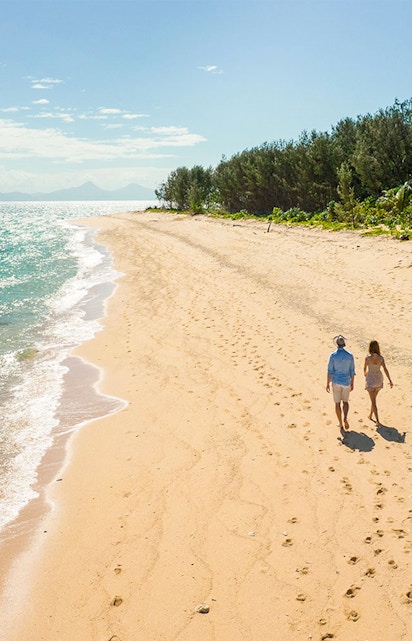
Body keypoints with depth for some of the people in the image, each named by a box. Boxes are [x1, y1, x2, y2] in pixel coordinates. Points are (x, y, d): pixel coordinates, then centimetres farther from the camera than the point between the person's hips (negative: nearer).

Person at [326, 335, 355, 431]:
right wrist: (352, 383, 11)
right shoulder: (350, 355, -6)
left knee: (337, 403, 11)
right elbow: (352, 371, -1)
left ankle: (341, 424, 17)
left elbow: (330, 371, -11)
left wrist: (328, 384, -2)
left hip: (336, 382, -2)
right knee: (345, 402, 18)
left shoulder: (333, 355, -12)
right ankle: (345, 418, -6)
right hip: (346, 382, 2)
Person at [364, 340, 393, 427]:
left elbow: (365, 368, -3)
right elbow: (385, 370, -11)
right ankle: (370, 415, 39)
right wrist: (390, 381, -6)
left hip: (370, 379, -4)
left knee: (373, 401, 1)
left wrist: (365, 374, 20)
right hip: (379, 379, 4)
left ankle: (377, 421, -7)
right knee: (373, 398, 25)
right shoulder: (381, 357, -11)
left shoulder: (368, 357, -19)